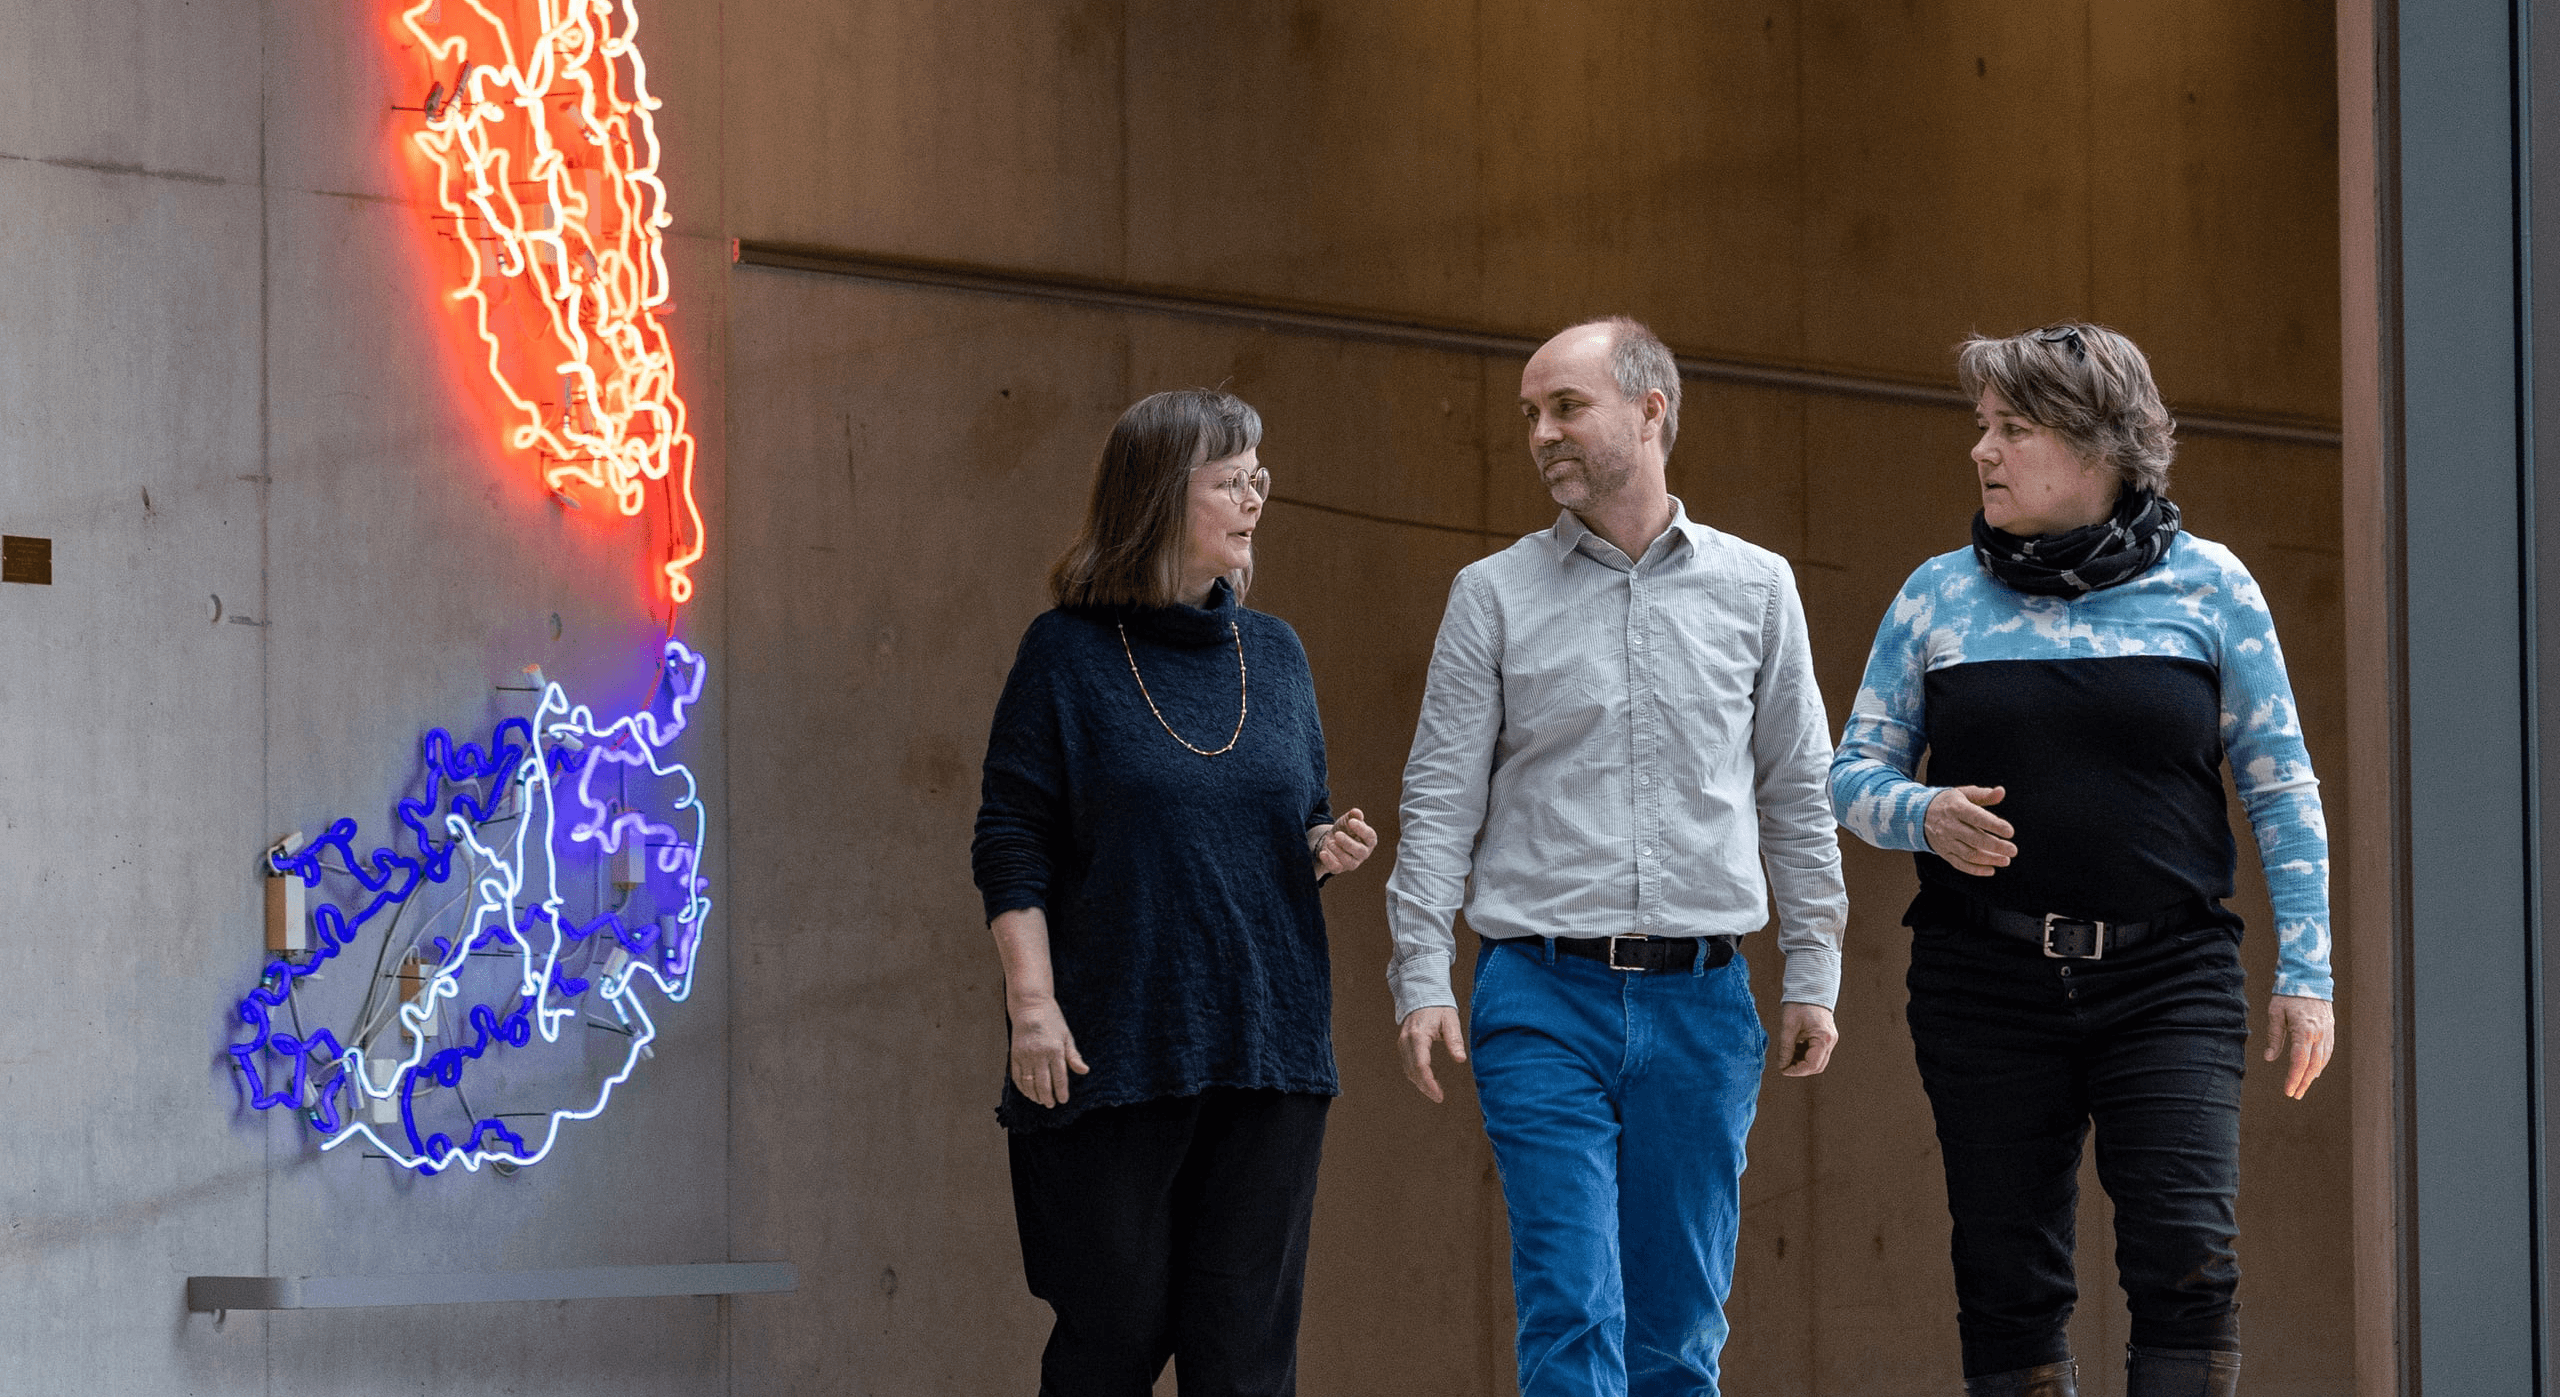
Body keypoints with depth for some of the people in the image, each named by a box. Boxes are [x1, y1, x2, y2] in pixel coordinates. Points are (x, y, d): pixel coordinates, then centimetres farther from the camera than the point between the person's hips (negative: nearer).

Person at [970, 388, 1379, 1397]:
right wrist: (1032, 1004, -12)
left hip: (1266, 1046, 4)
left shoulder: (1274, 652, 13)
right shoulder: (1067, 652, 0)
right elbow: (1011, 849, -3)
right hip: (1113, 1047, -4)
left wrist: (1325, 849, -2)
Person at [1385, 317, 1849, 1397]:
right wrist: (1421, 977, -7)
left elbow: (1796, 797, 11)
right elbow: (1440, 803, 3)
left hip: (1701, 998, 2)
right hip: (1543, 994, -2)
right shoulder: (1495, 596, 5)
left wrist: (1813, 978, 5)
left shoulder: (1755, 588, 9)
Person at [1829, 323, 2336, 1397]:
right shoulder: (1939, 595, 9)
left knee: (2187, 1265, -14)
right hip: (1986, 983, 2)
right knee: (2008, 1287, 1)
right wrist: (1924, 816, -12)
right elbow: (1855, 771, 11)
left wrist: (2304, 972, 2)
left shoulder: (2206, 584, 5)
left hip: (2167, 981, -2)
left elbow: (2280, 786, 7)